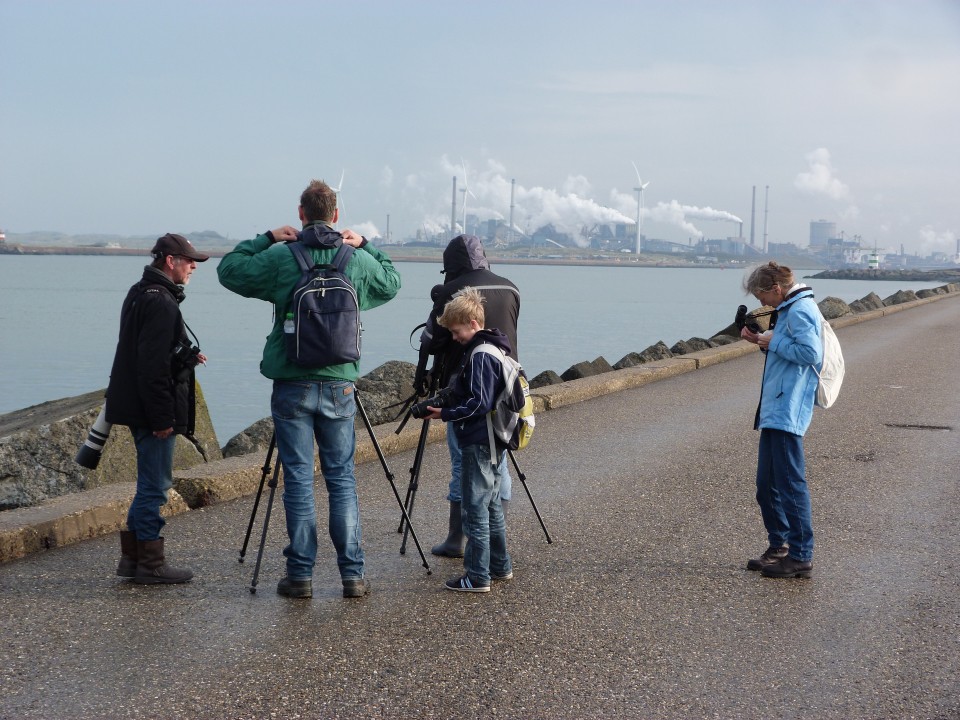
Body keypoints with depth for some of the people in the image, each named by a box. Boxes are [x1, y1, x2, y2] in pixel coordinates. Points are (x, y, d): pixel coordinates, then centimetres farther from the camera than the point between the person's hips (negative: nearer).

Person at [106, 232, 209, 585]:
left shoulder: (141, 293, 15)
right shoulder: (160, 302, -18)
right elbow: (153, 365, -23)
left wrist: (186, 355, 14)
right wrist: (162, 417, -22)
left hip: (139, 408, 11)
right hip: (152, 408, -10)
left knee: (151, 483, 17)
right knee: (155, 484, -3)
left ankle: (133, 556, 22)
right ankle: (150, 564, 3)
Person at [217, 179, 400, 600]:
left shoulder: (280, 258, -5)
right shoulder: (359, 261, 1)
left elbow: (228, 270, 8)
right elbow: (392, 283, 22)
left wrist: (267, 238, 12)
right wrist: (365, 246, 22)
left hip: (292, 385, -1)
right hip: (339, 384, 2)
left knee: (298, 478, 3)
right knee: (341, 478, 8)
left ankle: (300, 574, 4)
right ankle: (352, 574, 6)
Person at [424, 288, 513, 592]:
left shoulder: (479, 355, -18)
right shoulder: (493, 349, 13)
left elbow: (479, 404, -22)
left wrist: (445, 414, -16)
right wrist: (449, 408, 13)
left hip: (479, 444, -11)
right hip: (492, 442, 11)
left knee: (475, 509, -6)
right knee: (491, 505, 19)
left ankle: (478, 576, -3)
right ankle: (501, 566, 28)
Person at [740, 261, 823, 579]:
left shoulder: (800, 310, -13)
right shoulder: (789, 309, 19)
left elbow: (810, 352, -24)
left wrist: (773, 343, -14)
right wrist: (762, 340, 11)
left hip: (788, 412, -11)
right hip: (774, 410, 11)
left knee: (790, 483, -8)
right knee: (768, 485, 15)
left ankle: (801, 556, -4)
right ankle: (779, 546, 24)